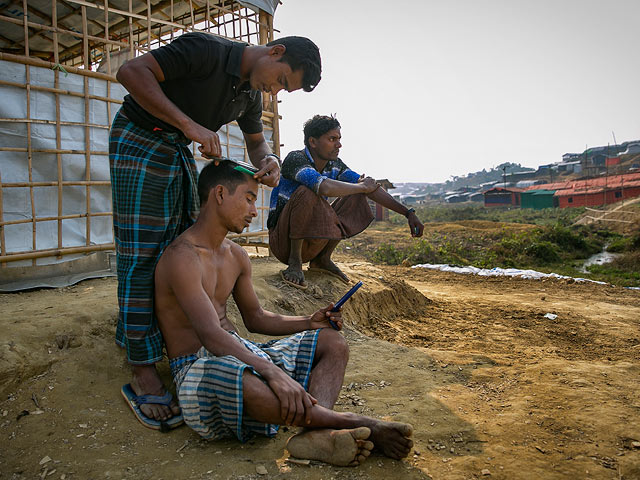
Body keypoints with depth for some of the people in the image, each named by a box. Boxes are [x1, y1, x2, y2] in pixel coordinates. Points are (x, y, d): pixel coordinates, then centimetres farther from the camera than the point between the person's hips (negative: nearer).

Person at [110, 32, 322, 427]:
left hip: (180, 150, 9)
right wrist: (189, 124, -32)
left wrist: (268, 161, -7)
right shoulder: (207, 50, -20)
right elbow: (132, 72, -25)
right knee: (142, 254, -12)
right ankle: (143, 375, -9)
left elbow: (255, 140, 17)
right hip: (139, 139, -8)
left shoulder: (252, 93, 5)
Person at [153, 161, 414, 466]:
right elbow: (211, 335, -28)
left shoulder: (236, 256, 12)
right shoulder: (182, 257, -16)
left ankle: (314, 433, -31)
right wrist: (274, 373, -39)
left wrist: (309, 322, 4)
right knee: (244, 380, -44)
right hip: (197, 369, -9)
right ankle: (363, 426, -29)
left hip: (243, 354, 9)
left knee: (333, 342, 0)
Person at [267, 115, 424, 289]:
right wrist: (362, 186, -21)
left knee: (356, 197, -2)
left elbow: (370, 187, 1)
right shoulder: (295, 159, -19)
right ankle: (294, 261, -17)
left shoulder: (334, 165, 2)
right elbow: (325, 187, -38)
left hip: (311, 240, 7)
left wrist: (408, 213, -7)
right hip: (283, 240, -7)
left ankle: (323, 259, 2)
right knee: (307, 193, -33)